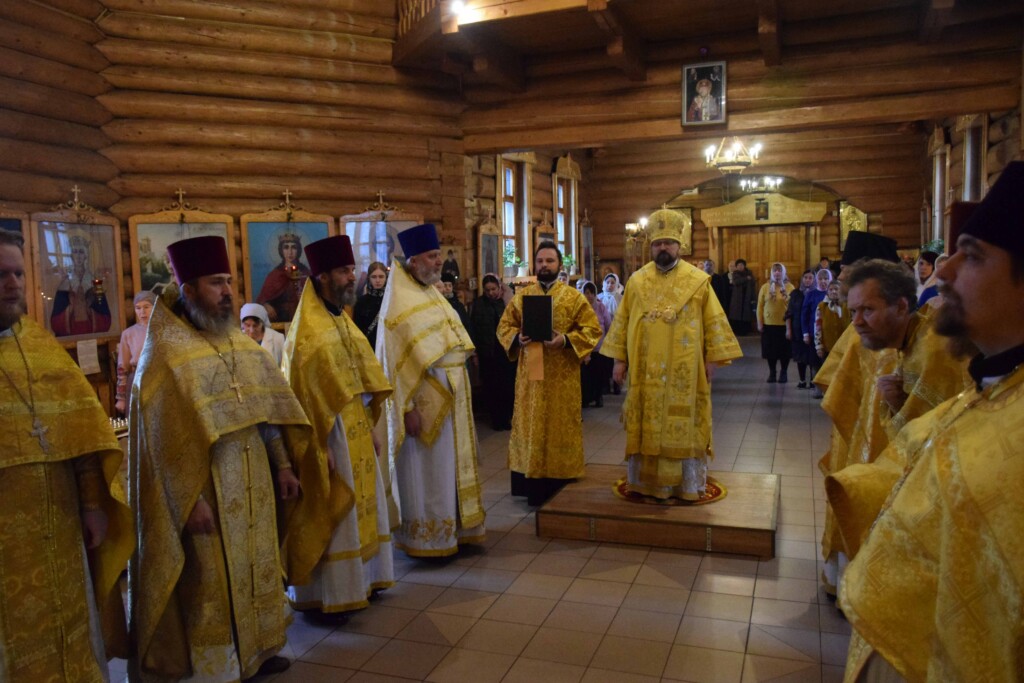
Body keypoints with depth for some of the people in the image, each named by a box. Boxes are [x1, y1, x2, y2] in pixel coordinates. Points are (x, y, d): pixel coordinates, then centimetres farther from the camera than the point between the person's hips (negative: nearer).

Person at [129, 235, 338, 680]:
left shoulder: (240, 342, 7)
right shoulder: (165, 353, -13)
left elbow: (267, 408, 10)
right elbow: (165, 438, -15)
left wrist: (283, 464, 8)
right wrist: (191, 499, -17)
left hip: (253, 481, 7)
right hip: (207, 489, -7)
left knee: (257, 567, 17)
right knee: (214, 580, 5)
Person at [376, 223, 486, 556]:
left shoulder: (434, 295, 11)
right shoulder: (398, 305, -14)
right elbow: (396, 361, -17)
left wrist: (463, 390, 15)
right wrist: (408, 408, -20)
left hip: (451, 396, 8)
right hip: (425, 400, -8)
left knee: (451, 464, 16)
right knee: (427, 470, 3)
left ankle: (454, 527, 29)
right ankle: (427, 538, 17)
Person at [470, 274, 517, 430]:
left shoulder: (506, 301, -1)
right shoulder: (479, 304, -1)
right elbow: (473, 329, 0)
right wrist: (475, 353, -3)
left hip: (506, 351, 0)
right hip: (487, 353, 0)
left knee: (508, 385, 2)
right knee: (491, 387, 6)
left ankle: (507, 417, 17)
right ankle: (496, 419, 18)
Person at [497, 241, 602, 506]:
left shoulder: (574, 297, 1)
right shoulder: (521, 296, 9)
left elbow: (592, 330, -4)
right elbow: (504, 326, 10)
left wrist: (566, 340, -19)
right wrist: (517, 338, -12)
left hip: (562, 378, -2)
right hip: (529, 375, 3)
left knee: (560, 428, 3)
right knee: (531, 428, 7)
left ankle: (560, 488, 14)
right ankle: (533, 488, 18)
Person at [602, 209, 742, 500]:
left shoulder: (697, 280, -1)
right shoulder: (637, 280, 5)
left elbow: (714, 322, 0)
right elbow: (622, 321, 8)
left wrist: (712, 358, -5)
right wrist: (619, 359, 4)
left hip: (684, 370, -2)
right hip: (645, 370, 2)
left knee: (683, 425, 4)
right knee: (646, 425, 8)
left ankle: (687, 482, 16)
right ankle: (647, 479, 20)